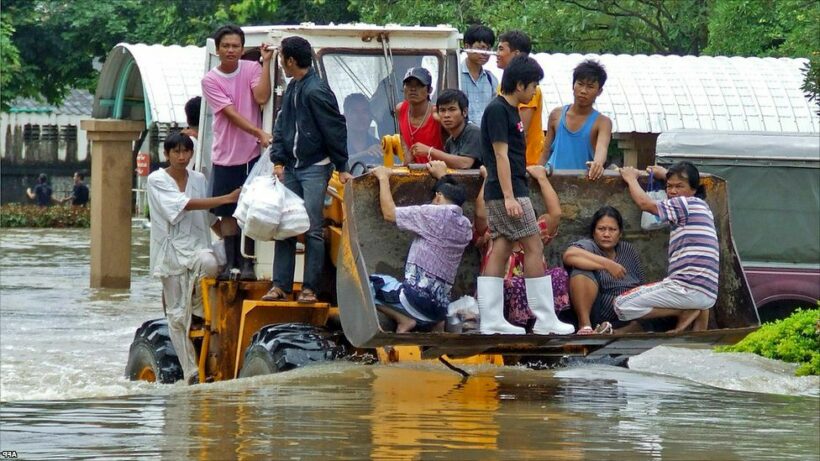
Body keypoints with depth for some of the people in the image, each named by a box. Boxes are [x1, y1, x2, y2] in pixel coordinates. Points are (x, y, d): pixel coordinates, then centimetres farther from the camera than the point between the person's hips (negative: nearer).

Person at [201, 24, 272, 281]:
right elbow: (231, 113, -14)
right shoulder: (210, 80, -5)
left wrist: (266, 63, -19)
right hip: (225, 156, 0)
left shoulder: (252, 70, 0)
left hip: (252, 154, 0)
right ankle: (230, 262, 13)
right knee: (227, 212, 6)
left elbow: (261, 98, -18)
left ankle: (247, 263, 3)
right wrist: (259, 133, -24)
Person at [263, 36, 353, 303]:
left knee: (312, 230, -5)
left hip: (315, 168, -8)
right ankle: (281, 286, 8)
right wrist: (278, 161, 4)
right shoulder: (291, 90, 12)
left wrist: (341, 168, -11)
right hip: (292, 168, 8)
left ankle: (310, 288, -1)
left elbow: (335, 129, -14)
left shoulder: (316, 91, -16)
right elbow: (281, 128, 16)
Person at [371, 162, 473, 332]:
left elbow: (389, 213, -6)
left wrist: (383, 178, 6)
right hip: (442, 304, 8)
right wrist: (442, 176, 47)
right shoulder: (466, 226, 12)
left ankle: (404, 319, -10)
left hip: (417, 296, -8)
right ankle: (436, 323, 8)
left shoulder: (434, 214, -8)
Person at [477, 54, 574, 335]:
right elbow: (501, 154, -18)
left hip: (500, 194, 10)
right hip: (508, 190, -10)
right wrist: (509, 197, -22)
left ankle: (491, 320, 4)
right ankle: (545, 319, -5)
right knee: (534, 248, -7)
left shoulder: (509, 110, 17)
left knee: (500, 251, 6)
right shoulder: (498, 110, -13)